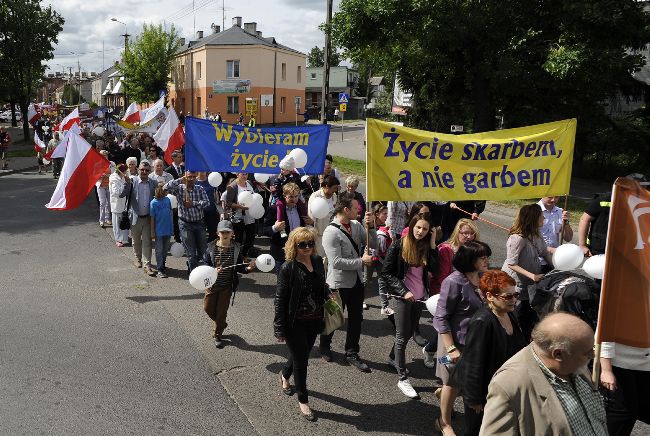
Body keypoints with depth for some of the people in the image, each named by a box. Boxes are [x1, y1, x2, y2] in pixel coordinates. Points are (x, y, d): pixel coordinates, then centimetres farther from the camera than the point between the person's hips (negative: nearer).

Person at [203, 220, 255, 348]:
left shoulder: (236, 248, -9)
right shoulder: (211, 247, -11)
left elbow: (239, 267, -2)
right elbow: (205, 264, -7)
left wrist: (247, 268, -21)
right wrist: (213, 270, -26)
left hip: (227, 286, -1)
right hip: (212, 284, 1)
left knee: (221, 311, 7)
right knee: (208, 308, 10)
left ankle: (218, 335, 28)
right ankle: (222, 324, 40)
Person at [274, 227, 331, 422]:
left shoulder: (318, 261, -1)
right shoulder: (288, 268, -19)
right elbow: (280, 299, -16)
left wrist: (328, 296, -3)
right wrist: (280, 329, -15)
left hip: (314, 321, 6)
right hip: (295, 323, -6)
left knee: (302, 355, 23)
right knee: (301, 361, 6)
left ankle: (285, 374, 54)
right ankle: (303, 400, 26)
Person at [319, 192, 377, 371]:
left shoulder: (356, 225, 0)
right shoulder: (331, 232, -21)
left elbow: (373, 245, 3)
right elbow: (336, 262, -25)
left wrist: (371, 226, -12)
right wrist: (361, 261, -21)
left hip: (357, 281, 6)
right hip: (339, 283, -6)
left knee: (356, 319, 13)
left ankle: (352, 353, 29)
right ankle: (325, 346, 39)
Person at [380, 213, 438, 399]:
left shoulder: (427, 247, 2)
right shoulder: (398, 246, -10)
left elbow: (434, 270, -11)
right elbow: (386, 273, -10)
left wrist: (432, 245, -13)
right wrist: (404, 291, -15)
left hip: (419, 297, 5)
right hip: (402, 297, -5)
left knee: (409, 332, 19)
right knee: (402, 337, 1)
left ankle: (393, 357, 45)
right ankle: (403, 379, 9)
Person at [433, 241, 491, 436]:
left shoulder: (482, 277, -2)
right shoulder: (454, 282, -23)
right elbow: (441, 319, -20)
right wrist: (451, 348, -22)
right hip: (458, 341, -6)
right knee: (454, 384, 12)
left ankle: (443, 391, 45)